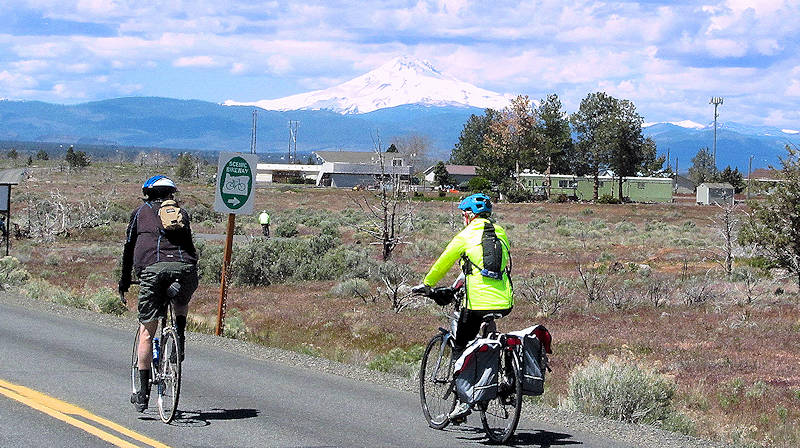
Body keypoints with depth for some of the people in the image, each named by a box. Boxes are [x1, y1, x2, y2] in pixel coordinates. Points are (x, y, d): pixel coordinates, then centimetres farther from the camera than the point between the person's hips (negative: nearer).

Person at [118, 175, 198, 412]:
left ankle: (142, 393, 5)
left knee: (147, 332, 5)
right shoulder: (181, 212, 27)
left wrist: (124, 279, 31)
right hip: (183, 267, 2)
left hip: (152, 268, -2)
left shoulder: (141, 212, 22)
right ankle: (180, 335, 11)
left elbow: (129, 247, 23)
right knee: (182, 302, 38)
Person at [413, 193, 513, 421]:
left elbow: (443, 263, 7)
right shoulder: (501, 234, 15)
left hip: (478, 302, -5)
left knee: (461, 347, 8)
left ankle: (464, 400, 0)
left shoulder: (466, 236, -1)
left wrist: (426, 284, 24)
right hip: (504, 303, 5)